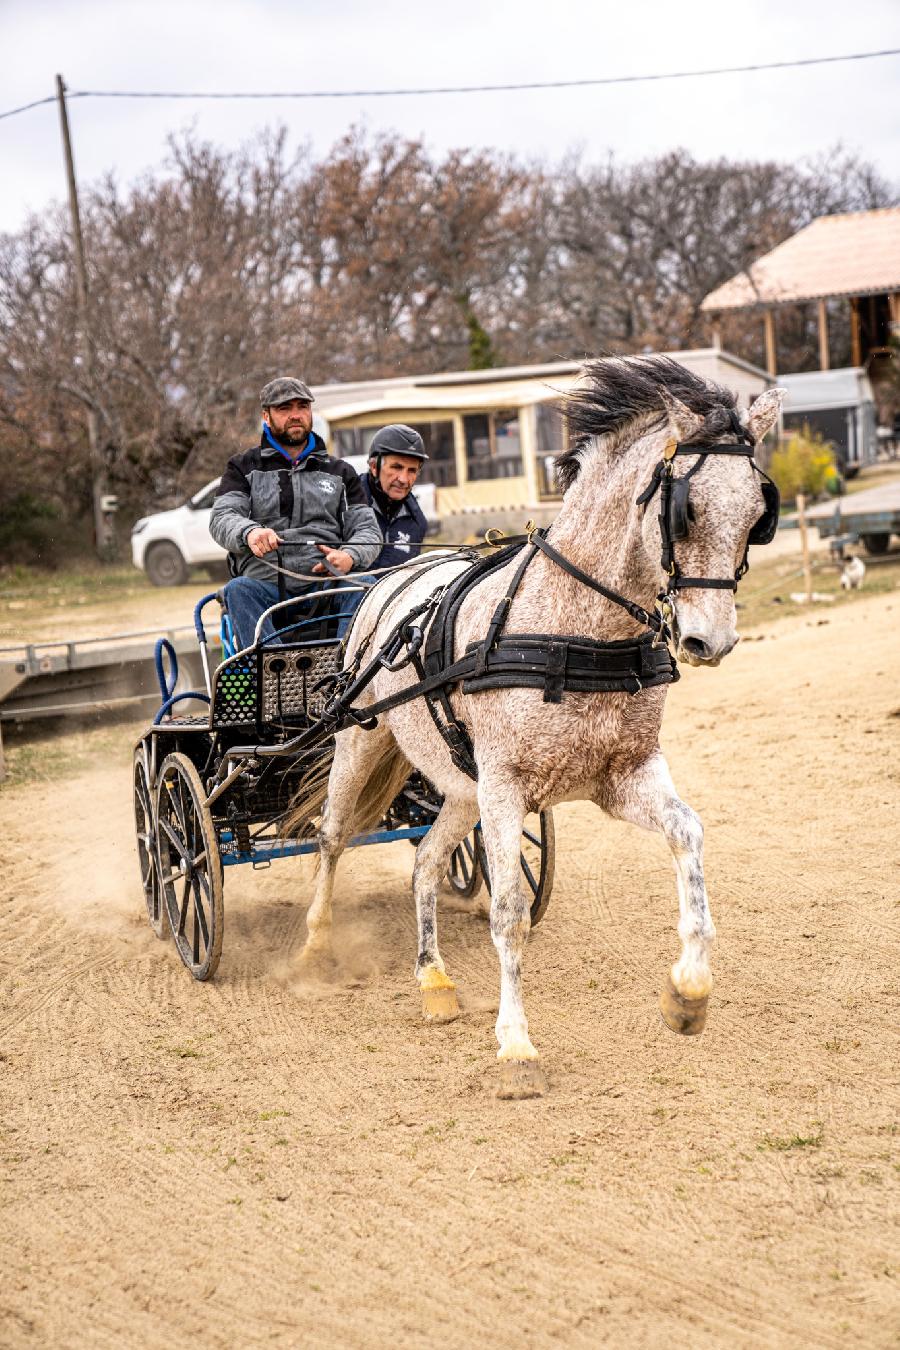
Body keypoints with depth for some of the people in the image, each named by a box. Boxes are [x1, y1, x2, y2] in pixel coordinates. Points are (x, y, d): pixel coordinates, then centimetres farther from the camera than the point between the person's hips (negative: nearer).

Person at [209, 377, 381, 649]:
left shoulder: (340, 472, 24)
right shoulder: (244, 468, 20)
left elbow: (367, 529, 14)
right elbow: (221, 518, 4)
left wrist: (350, 557, -12)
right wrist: (249, 532, -23)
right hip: (266, 584, -1)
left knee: (364, 584, -31)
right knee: (238, 589, -33)